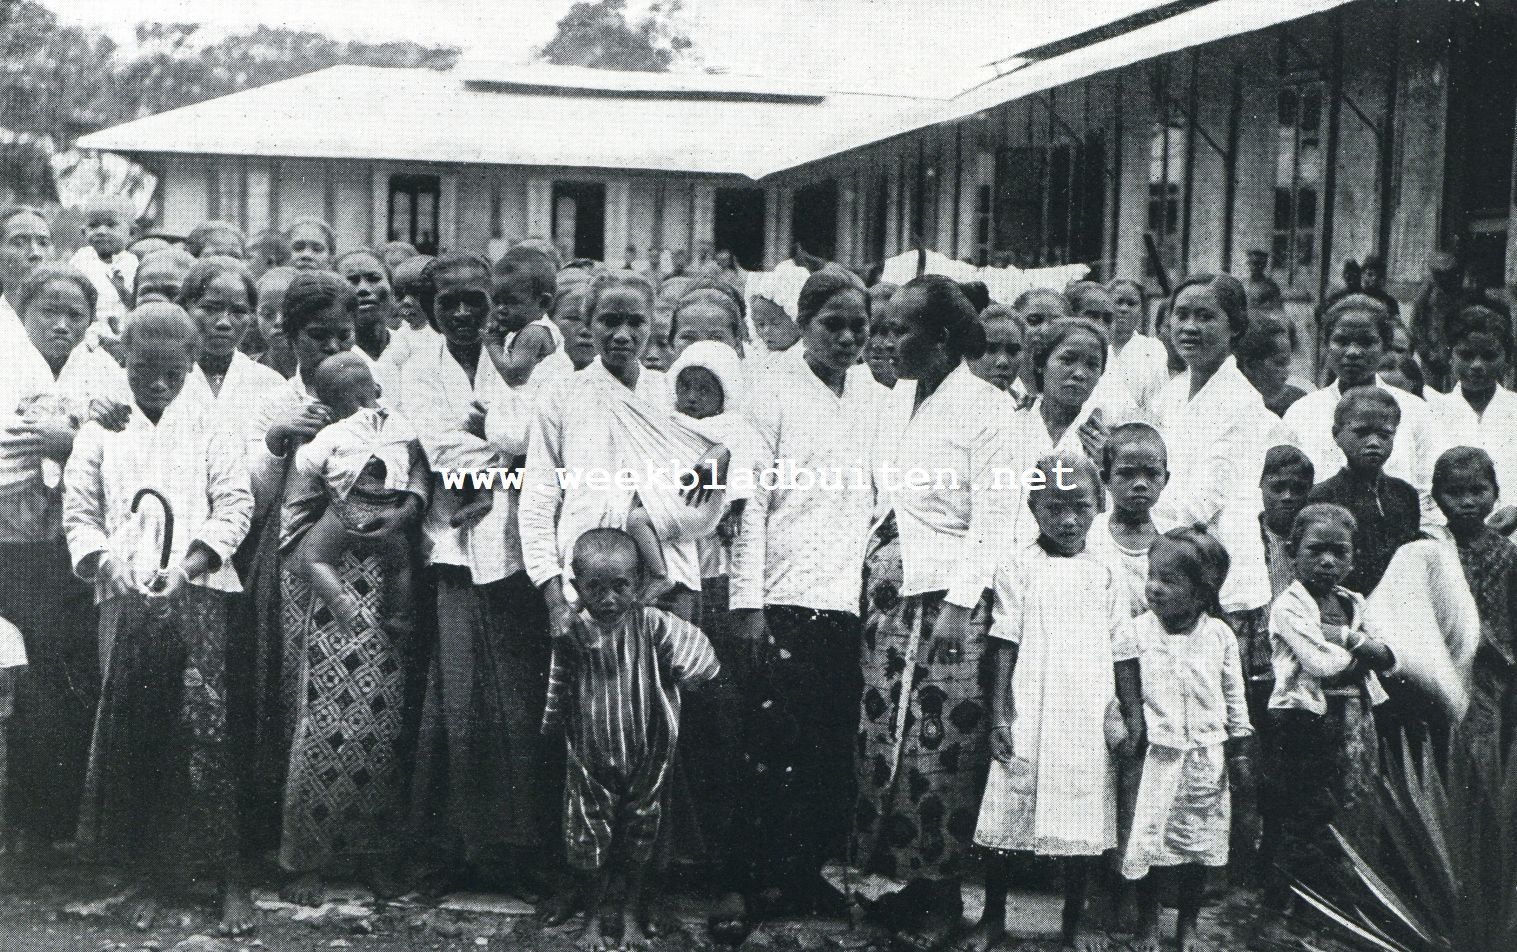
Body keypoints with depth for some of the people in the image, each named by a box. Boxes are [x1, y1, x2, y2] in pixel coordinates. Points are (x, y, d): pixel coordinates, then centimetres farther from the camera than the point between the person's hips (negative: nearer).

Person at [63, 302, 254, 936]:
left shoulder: (207, 429, 9)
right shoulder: (99, 430, 12)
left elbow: (235, 503, 2)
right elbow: (78, 511, 9)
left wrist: (187, 566, -12)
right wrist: (107, 562, -11)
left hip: (197, 592, -2)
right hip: (124, 595, 2)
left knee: (205, 727, -12)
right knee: (130, 732, -1)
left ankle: (229, 877, -8)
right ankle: (153, 876, 10)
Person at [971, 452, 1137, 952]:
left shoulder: (1104, 575, 8)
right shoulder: (1018, 566, 2)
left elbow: (1122, 653, 10)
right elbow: (1004, 645, -1)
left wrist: (1132, 717, 5)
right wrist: (999, 715, -6)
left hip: (1089, 723, 2)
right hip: (1030, 718, -2)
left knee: (1085, 825, 4)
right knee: (1010, 818, 2)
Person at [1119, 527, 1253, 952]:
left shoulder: (1219, 635, 0)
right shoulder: (1133, 633, -4)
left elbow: (1234, 696, 8)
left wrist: (1239, 749, 9)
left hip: (1205, 755, 1)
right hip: (1154, 754, -1)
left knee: (1197, 845, 9)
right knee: (1146, 841, -1)